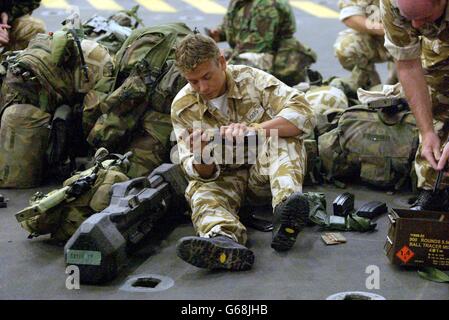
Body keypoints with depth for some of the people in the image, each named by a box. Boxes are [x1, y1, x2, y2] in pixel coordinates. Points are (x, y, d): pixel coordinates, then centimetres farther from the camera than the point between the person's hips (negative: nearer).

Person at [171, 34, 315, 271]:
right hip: (225, 177, 1)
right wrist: (201, 162, -34)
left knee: (283, 132, -28)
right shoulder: (182, 107, -7)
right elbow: (203, 174, -8)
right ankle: (224, 239, -62)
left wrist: (254, 130, -41)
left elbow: (304, 114, -26)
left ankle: (286, 204, -50)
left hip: (266, 169, -1)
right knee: (201, 190, -31)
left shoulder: (251, 79, -12)